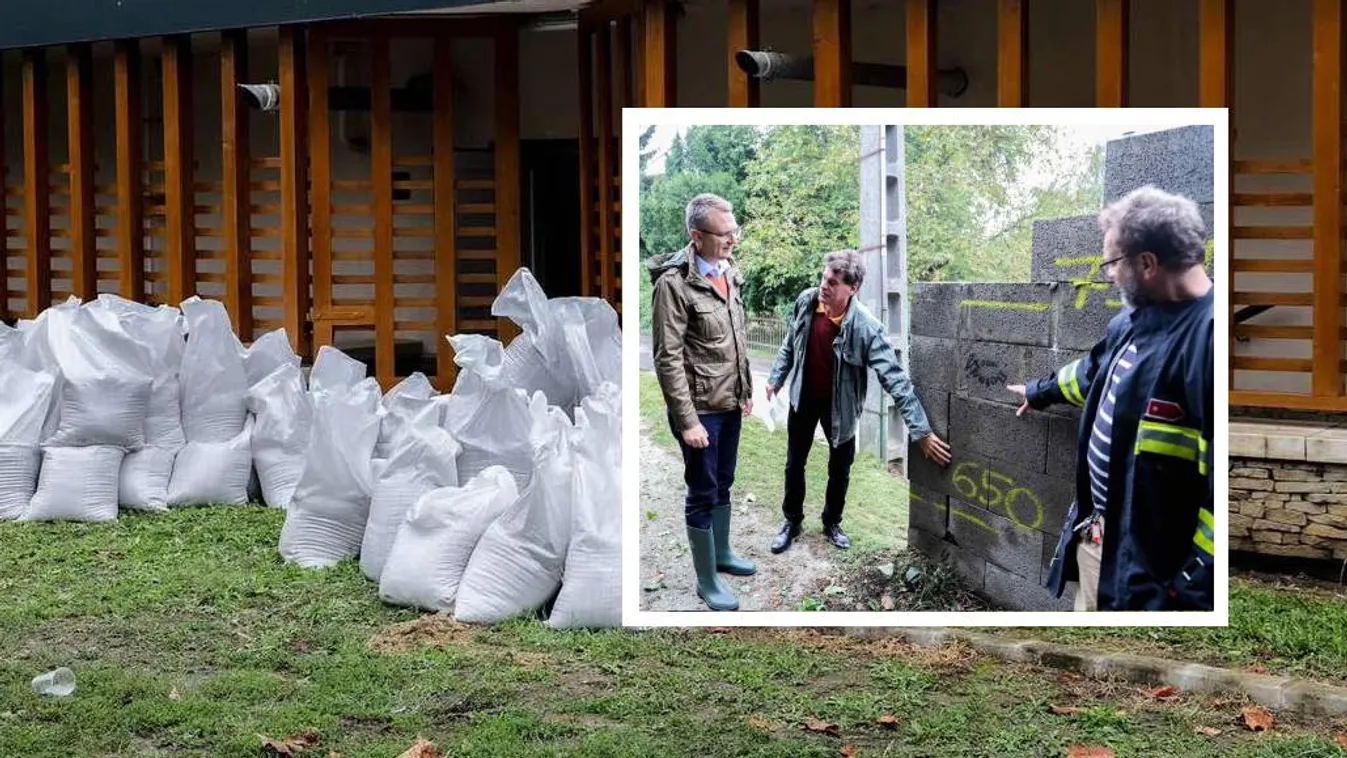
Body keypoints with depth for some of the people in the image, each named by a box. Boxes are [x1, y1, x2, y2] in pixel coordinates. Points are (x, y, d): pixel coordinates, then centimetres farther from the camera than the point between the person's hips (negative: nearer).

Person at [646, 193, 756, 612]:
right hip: (700, 408, -7)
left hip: (730, 403, 7)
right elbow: (668, 359, -19)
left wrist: (746, 390, 16)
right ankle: (707, 581, 17)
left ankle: (722, 554, 40)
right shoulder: (674, 283, -20)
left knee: (723, 484, 21)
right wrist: (687, 420, -20)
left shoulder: (729, 273, 3)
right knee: (703, 494, 5)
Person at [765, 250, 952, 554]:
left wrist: (922, 431, -33)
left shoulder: (866, 327, -30)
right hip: (803, 397, 3)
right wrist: (776, 378, 9)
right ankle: (792, 522, 34)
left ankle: (832, 522, 37)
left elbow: (895, 379, -31)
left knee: (840, 469, 13)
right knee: (794, 463, 15)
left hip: (839, 405, -3)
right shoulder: (806, 301, -18)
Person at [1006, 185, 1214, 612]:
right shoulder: (1138, 316, 7)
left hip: (1153, 559, -9)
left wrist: (1197, 583, -26)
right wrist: (1041, 391, 48)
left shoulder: (1208, 336, -26)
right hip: (1098, 530, 10)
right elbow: (1096, 371, 30)